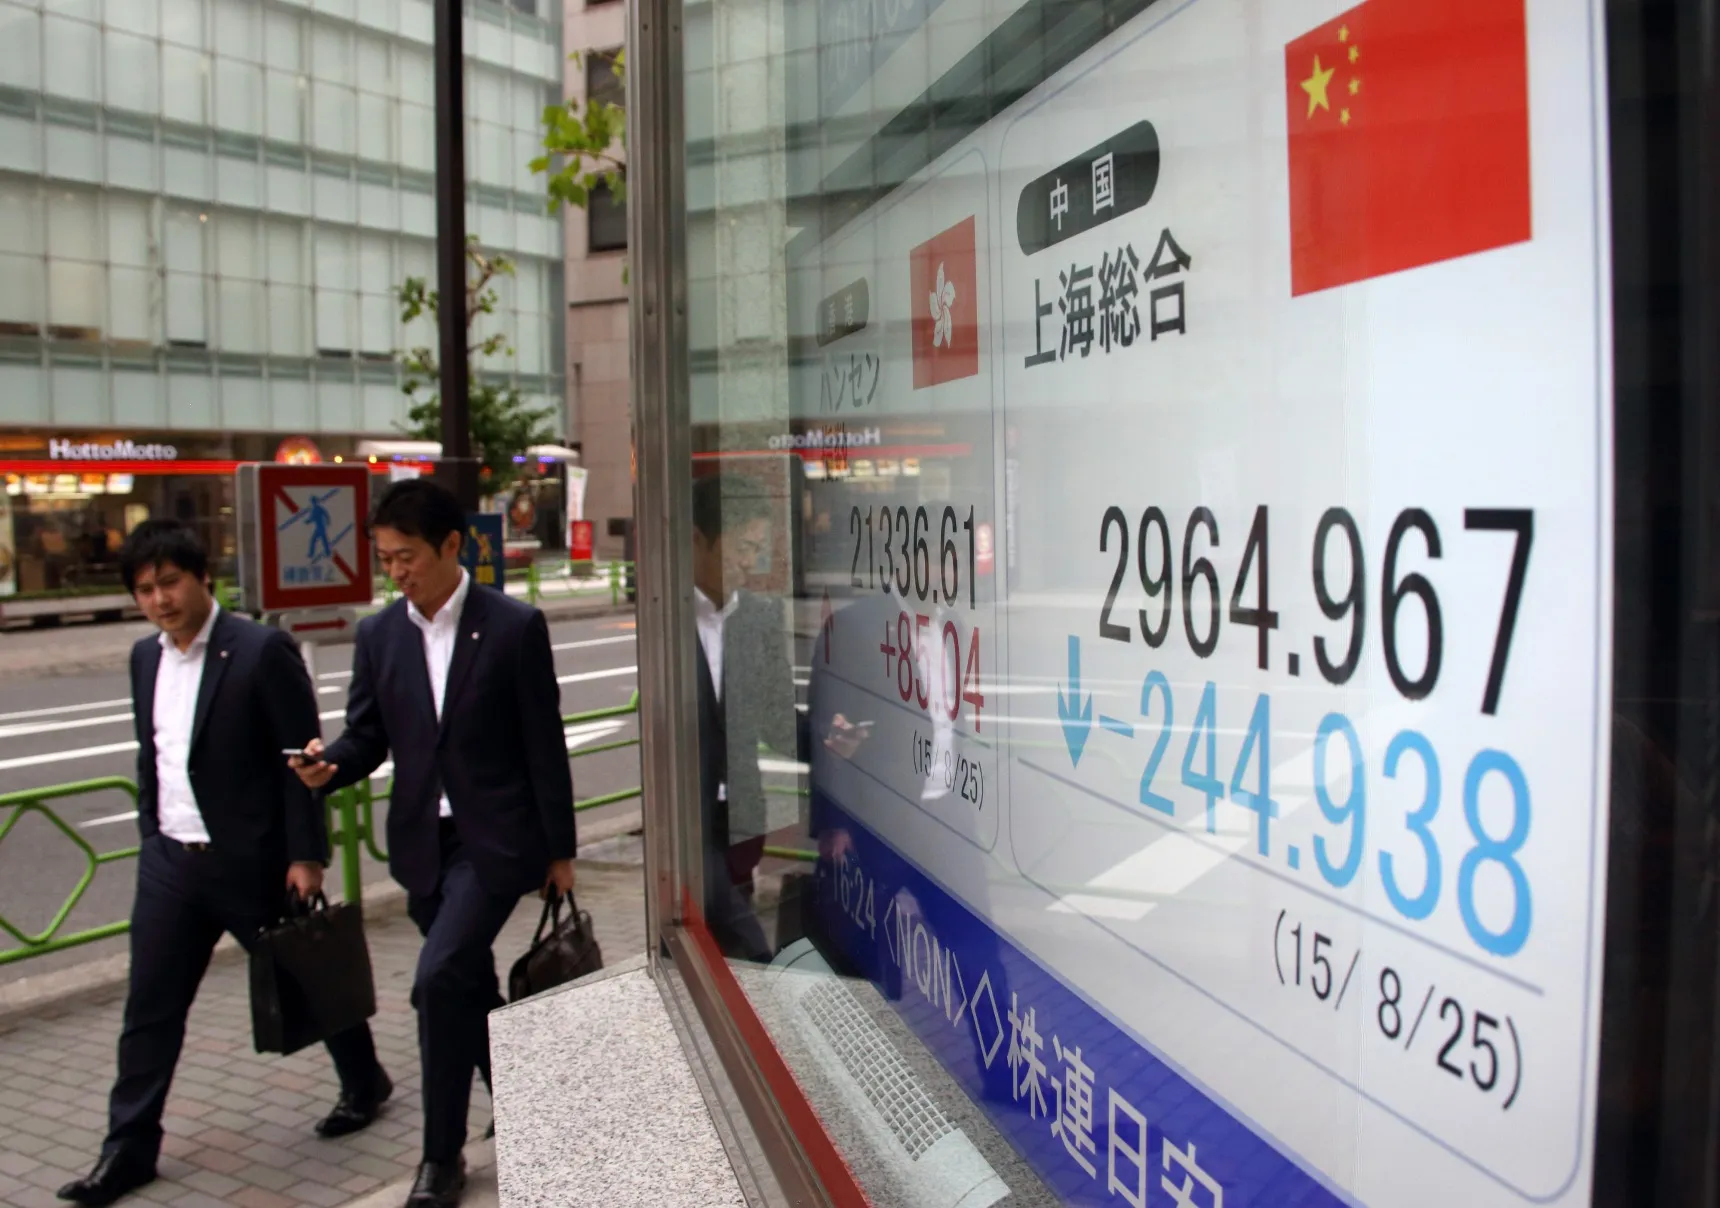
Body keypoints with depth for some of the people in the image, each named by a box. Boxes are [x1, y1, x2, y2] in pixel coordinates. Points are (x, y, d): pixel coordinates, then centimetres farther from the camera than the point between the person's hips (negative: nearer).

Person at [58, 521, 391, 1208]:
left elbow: (301, 759, -14)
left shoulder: (262, 652, -14)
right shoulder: (145, 659, 7)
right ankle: (129, 1149, 19)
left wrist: (306, 855, -15)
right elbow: (150, 758, 17)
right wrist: (152, 833, 15)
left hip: (253, 861, -5)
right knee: (150, 1007, 7)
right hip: (170, 862, 6)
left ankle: (364, 1082, 33)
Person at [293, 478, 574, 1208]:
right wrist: (328, 765, -17)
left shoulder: (514, 627, -9)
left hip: (495, 839, -5)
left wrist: (560, 850, -4)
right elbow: (367, 737, 7)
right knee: (468, 984, 17)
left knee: (440, 978, -16)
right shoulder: (378, 636, 4)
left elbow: (545, 745, -6)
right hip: (423, 842, 5)